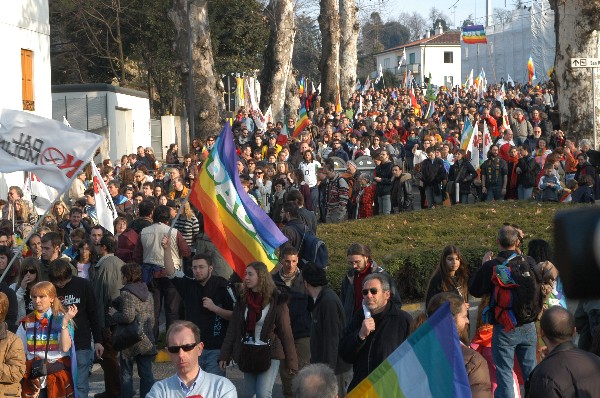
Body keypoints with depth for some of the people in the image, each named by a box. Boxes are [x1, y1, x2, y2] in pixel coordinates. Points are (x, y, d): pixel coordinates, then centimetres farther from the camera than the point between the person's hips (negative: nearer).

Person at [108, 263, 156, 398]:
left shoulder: (127, 293, -12)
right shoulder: (147, 293, 10)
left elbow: (128, 317, -22)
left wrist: (113, 314, -7)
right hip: (146, 340, 6)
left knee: (126, 374, 4)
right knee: (146, 374, 7)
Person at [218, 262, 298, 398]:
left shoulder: (276, 300, -8)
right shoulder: (242, 300, 5)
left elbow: (285, 332, -7)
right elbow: (232, 330, 6)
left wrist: (292, 362, -8)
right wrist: (224, 355, 0)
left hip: (269, 354, -5)